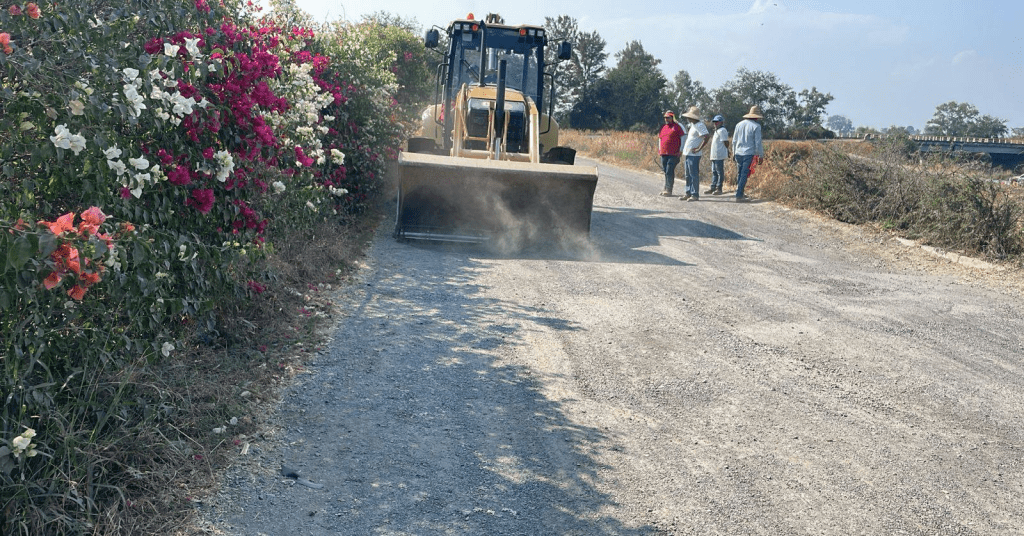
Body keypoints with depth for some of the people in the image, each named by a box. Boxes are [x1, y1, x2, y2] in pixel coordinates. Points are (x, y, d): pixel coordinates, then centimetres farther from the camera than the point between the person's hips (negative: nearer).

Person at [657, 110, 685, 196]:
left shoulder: (677, 127, -2)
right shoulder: (663, 127, 16)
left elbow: (682, 138, -1)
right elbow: (659, 138, 26)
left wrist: (680, 151, -5)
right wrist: (659, 150, 18)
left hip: (673, 154, -6)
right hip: (664, 154, 6)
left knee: (669, 172, -10)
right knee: (666, 172, 11)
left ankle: (668, 190, -7)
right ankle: (666, 189, 19)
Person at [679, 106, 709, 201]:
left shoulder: (699, 125, -14)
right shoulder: (692, 125, 15)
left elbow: (707, 137, -24)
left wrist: (699, 149, -21)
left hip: (694, 155, -10)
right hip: (688, 154, 10)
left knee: (694, 175, -6)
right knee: (688, 175, 13)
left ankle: (695, 195, -3)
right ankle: (688, 193, 19)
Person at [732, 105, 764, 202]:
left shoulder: (739, 124, 11)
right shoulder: (756, 126, -8)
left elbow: (734, 141, 16)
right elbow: (758, 142, -7)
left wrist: (734, 152, 26)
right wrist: (760, 155, 1)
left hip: (738, 153, 6)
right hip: (749, 153, -6)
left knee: (740, 173, 17)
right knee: (744, 174, -3)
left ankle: (740, 193, 22)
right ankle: (739, 196, -4)